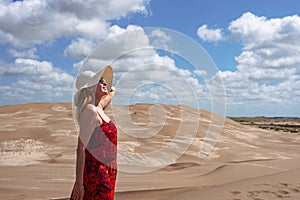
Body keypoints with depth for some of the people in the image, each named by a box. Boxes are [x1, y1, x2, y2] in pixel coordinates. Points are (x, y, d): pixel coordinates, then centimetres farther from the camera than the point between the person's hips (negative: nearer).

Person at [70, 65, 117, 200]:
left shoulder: (98, 109, 11)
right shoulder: (90, 111, -15)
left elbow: (112, 91, 35)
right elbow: (81, 148, -19)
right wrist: (79, 182, -21)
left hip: (106, 173, 9)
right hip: (96, 174, -9)